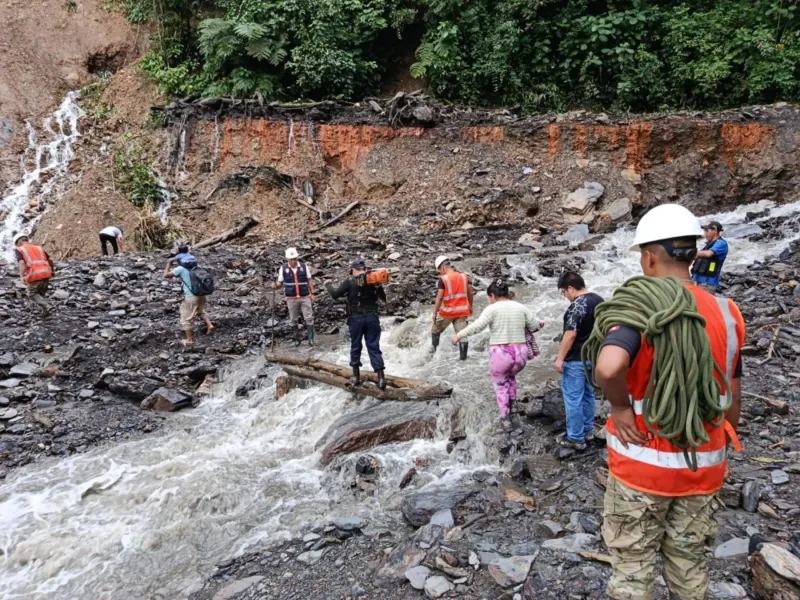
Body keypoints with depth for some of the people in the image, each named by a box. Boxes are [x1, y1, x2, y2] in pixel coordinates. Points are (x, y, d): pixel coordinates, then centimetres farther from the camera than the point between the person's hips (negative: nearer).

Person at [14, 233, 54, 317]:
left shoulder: (19, 250, 6)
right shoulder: (38, 247, 21)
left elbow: (21, 263, -11)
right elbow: (50, 260, 20)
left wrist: (22, 277, -20)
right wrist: (53, 270, 37)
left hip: (34, 276, -5)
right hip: (46, 274, 5)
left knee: (32, 294, 17)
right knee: (41, 293, 25)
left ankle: (46, 307, -4)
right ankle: (45, 311, 13)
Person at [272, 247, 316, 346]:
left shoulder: (304, 266, -3)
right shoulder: (283, 268, -4)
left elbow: (309, 280, 5)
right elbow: (280, 283, 1)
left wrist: (313, 294, 2)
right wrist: (275, 285, -22)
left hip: (305, 297, 0)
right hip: (292, 298, 0)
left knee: (309, 318, -2)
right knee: (294, 320, 9)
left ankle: (311, 338, 4)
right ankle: (298, 338, 24)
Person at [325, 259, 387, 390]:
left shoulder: (350, 281, -6)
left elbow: (335, 295, -2)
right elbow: (384, 298, 13)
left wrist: (328, 285, 15)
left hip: (356, 318, -2)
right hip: (372, 317, 2)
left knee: (355, 347, 13)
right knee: (374, 347, 4)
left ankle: (356, 376, 19)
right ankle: (381, 377, -4)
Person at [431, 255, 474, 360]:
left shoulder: (443, 279, -11)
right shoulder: (464, 277, 5)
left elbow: (439, 297, -13)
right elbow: (470, 293, 9)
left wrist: (434, 313, -8)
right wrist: (470, 307, 22)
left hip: (447, 311, -4)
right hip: (462, 311, 4)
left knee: (435, 330, 17)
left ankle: (434, 350, 24)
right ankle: (463, 357, 1)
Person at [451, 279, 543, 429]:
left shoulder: (493, 309, -8)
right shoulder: (521, 307, 6)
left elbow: (477, 326, -18)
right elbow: (534, 326, 11)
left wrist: (458, 335, -12)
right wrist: (540, 324, 32)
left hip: (500, 355, -4)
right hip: (520, 354, 4)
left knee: (500, 384, 19)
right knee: (511, 376, 33)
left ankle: (505, 418, 17)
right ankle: (510, 408, 38)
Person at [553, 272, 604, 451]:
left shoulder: (577, 305, -21)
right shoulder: (599, 300, 9)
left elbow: (571, 334, -25)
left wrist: (560, 358, -20)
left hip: (576, 359, -10)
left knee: (573, 399, -1)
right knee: (588, 394, 19)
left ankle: (576, 438, 5)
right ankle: (588, 431, 29)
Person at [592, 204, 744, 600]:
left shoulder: (638, 307, -19)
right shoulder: (727, 313, -2)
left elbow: (608, 367, -39)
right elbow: (732, 396, 6)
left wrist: (620, 406, -19)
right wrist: (721, 448, 19)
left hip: (643, 462, -5)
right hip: (702, 465, 5)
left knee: (632, 565, 12)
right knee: (689, 560, 22)